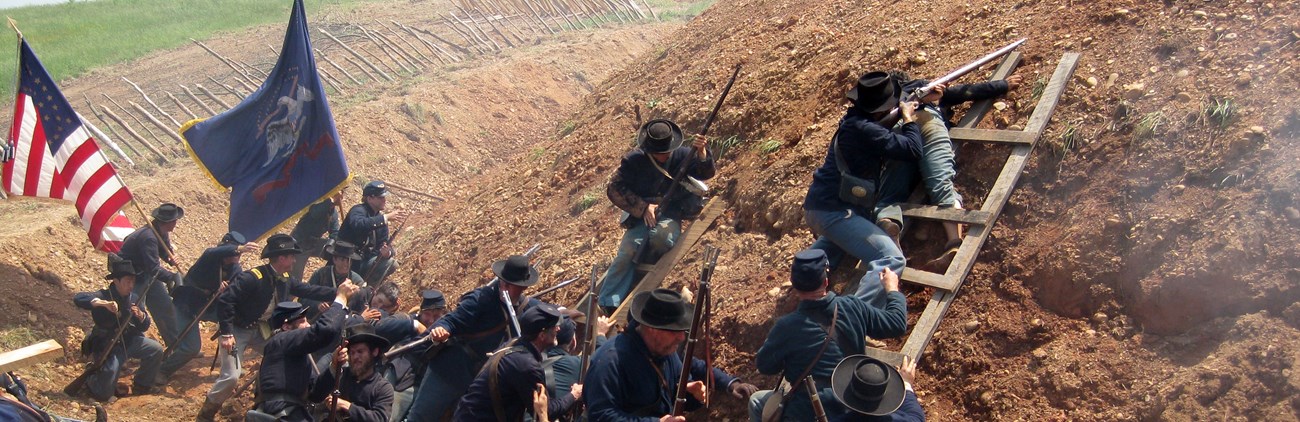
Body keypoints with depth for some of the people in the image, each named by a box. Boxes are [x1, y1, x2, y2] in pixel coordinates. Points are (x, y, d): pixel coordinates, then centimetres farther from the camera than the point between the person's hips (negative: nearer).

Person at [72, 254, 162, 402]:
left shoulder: (134, 298, 2)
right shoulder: (104, 295, -16)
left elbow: (144, 327, 5)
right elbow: (78, 298, -33)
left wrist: (141, 316, -18)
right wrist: (103, 303, -45)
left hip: (129, 341, 6)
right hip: (107, 345, -6)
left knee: (156, 349, -13)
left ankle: (142, 385, 9)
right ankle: (92, 381, 19)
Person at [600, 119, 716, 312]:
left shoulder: (682, 155, -2)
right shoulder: (635, 160, -4)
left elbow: (707, 173, -15)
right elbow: (614, 189, -5)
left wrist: (702, 153, -37)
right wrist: (643, 207, -15)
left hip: (670, 215, 0)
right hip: (641, 215, 0)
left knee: (662, 235, -35)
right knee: (628, 250, -25)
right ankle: (608, 305, -25)